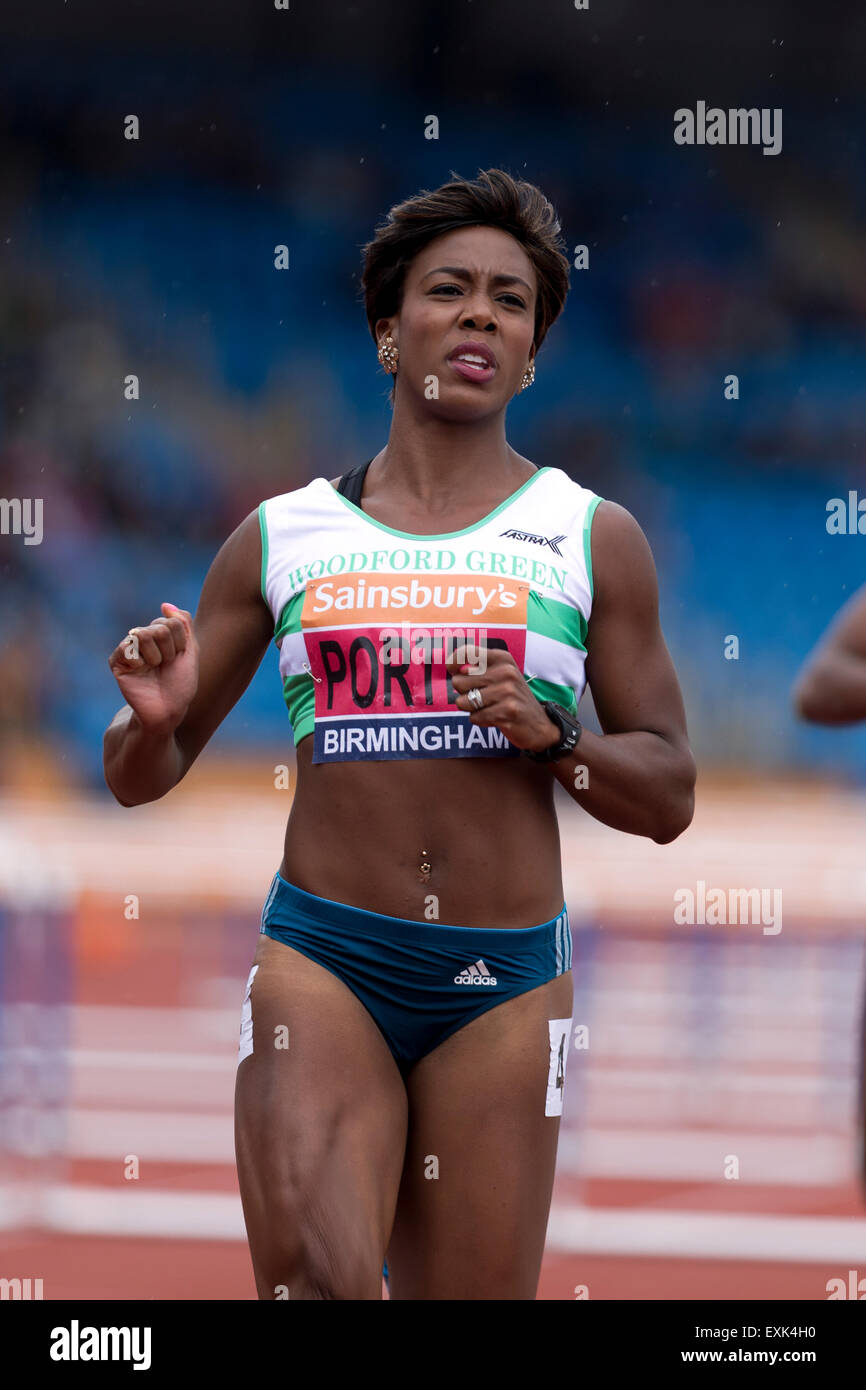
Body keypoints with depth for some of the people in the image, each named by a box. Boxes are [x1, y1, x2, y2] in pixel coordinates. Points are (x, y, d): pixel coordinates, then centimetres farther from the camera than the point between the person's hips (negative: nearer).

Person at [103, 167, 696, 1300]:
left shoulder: (593, 539, 7)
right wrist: (153, 717, -9)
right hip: (322, 960, 0)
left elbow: (668, 798, 7)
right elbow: (141, 779, 14)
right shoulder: (281, 536, 9)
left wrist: (548, 732, -12)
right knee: (314, 1275, -23)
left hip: (503, 988, 1)